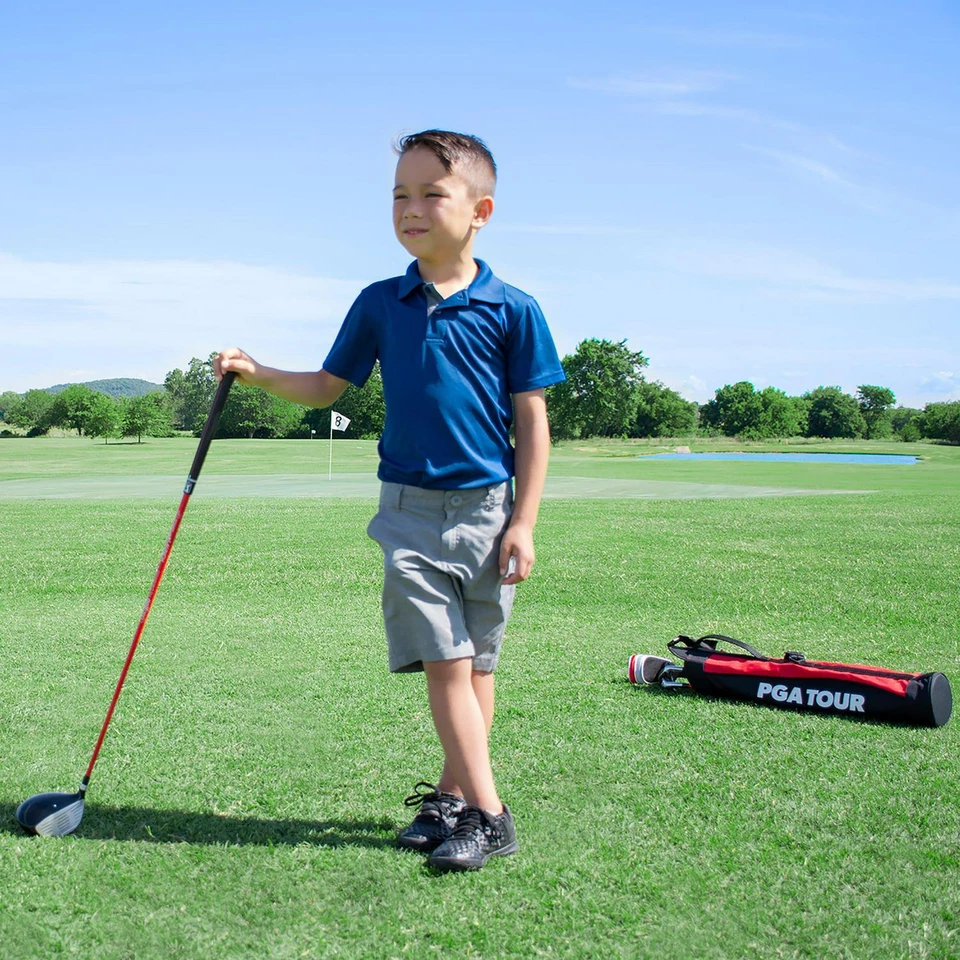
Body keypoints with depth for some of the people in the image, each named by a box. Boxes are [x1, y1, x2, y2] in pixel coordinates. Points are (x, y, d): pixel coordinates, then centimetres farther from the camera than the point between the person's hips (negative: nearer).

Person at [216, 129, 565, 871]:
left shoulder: (512, 310, -3)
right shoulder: (379, 304, 5)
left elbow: (532, 422, -1)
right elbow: (328, 386, 15)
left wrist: (524, 523, -5)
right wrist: (256, 372, 0)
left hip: (487, 510, -1)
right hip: (410, 511, 1)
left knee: (477, 665, 7)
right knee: (443, 663, -4)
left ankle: (453, 795, 20)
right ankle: (486, 812, 2)